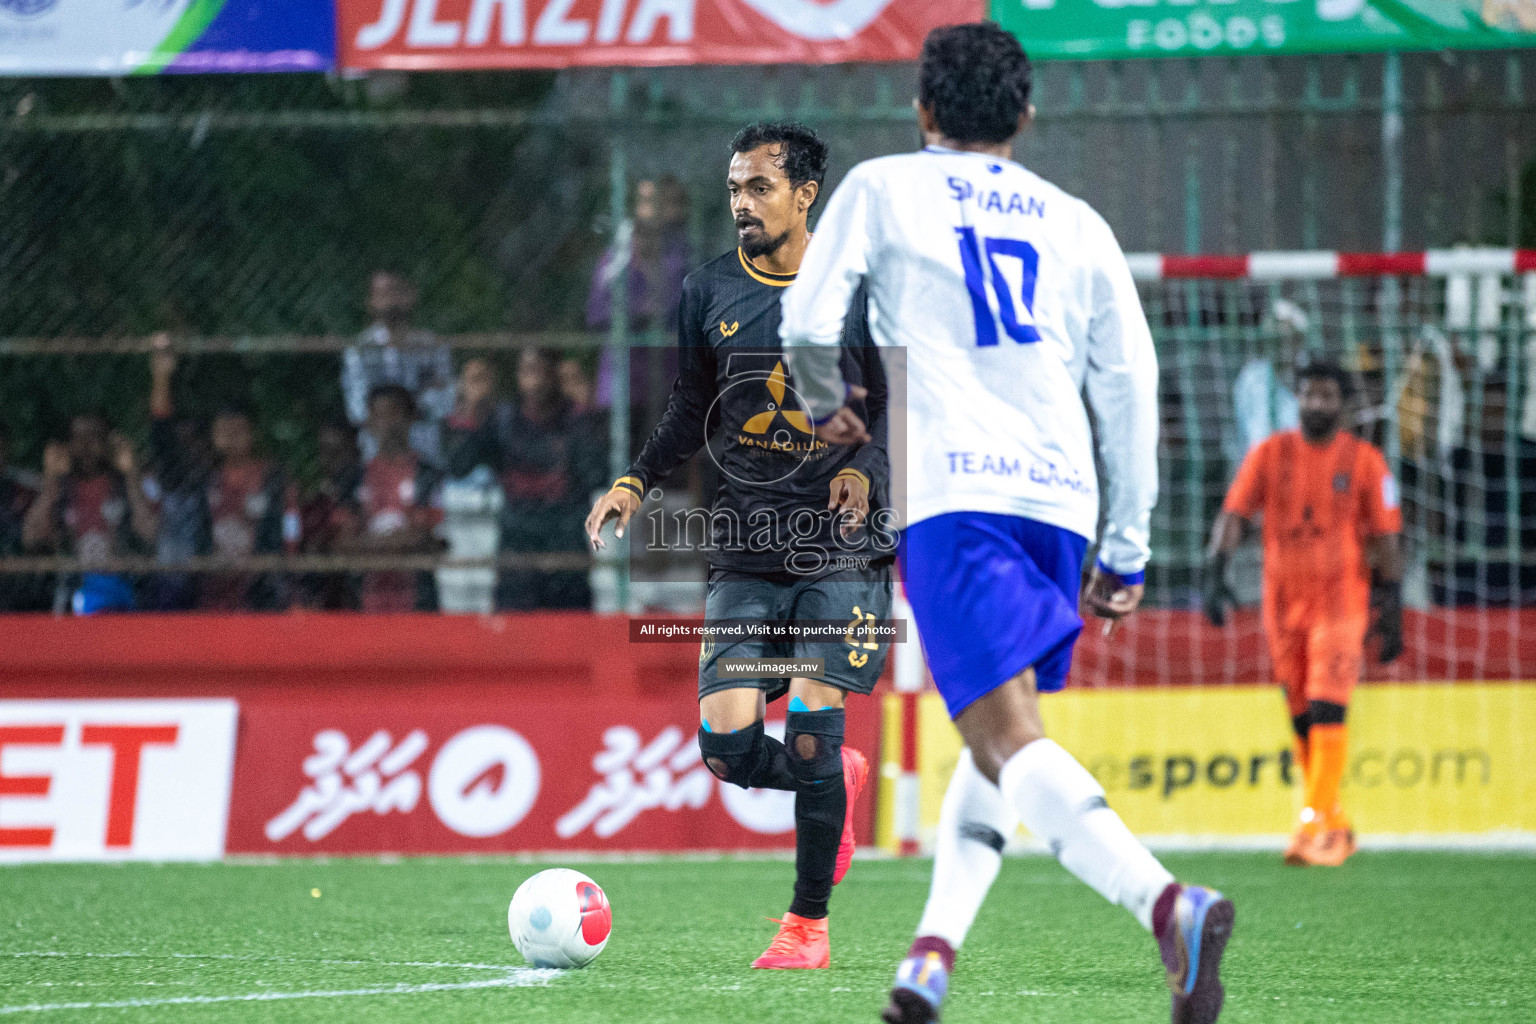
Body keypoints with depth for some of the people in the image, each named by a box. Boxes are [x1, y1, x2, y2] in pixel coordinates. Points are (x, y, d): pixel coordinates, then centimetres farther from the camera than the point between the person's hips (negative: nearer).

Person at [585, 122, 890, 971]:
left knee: (809, 734, -13)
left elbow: (897, 407, 3)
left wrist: (865, 472, -16)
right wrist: (638, 479, 0)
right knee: (729, 747, -10)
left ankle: (808, 925, 4)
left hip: (839, 550, -3)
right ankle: (836, 778, 25)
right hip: (743, 555, 3)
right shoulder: (708, 292, 6)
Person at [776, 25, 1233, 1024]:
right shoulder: (1077, 223, 19)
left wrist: (828, 405, 25)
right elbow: (1131, 386, 15)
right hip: (1062, 498, 5)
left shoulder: (882, 188, 11)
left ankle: (1167, 903, -38)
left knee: (1009, 738, -16)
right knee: (999, 733, 20)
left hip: (952, 493, -4)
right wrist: (1126, 553, 20)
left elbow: (806, 324, 2)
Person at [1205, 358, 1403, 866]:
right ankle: (1335, 825, 20)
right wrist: (1214, 572, -17)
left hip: (1341, 600, -3)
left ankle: (1316, 827, -18)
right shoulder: (1270, 454, 4)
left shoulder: (1364, 460, 1)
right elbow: (1233, 515, -3)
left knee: (1327, 710, -15)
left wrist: (1392, 609, -3)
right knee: (1302, 720, 8)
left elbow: (1386, 539, 1)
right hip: (1282, 604, 3)